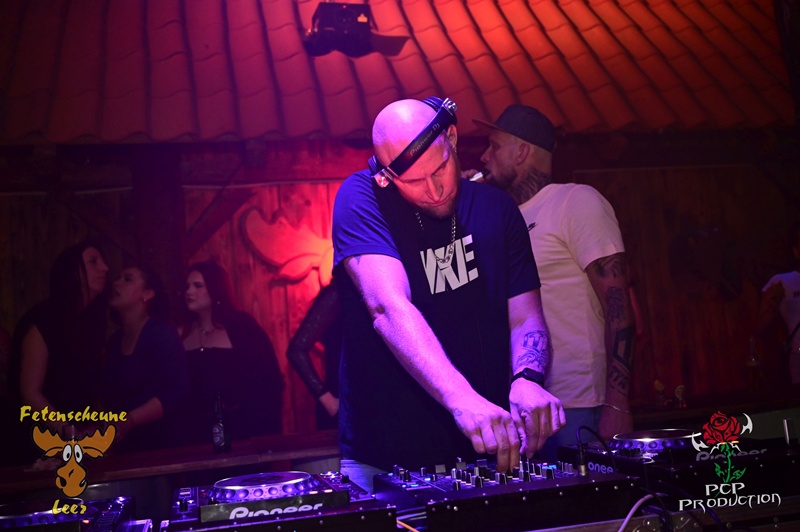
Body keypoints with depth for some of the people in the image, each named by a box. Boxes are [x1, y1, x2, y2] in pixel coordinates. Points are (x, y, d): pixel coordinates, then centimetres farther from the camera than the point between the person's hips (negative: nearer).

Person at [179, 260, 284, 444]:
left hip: (243, 425, -3)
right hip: (199, 430, 4)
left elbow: (269, 375, -8)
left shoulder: (241, 325, -4)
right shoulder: (183, 334, 8)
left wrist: (267, 426, -13)